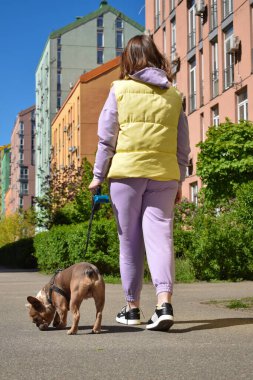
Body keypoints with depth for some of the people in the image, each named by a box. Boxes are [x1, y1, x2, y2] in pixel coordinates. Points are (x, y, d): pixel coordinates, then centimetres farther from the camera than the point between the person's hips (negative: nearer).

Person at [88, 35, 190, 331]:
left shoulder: (120, 89, 3)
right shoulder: (173, 95, 11)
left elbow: (107, 137, 1)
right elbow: (183, 144, 11)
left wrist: (98, 176, 7)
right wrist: (179, 181, 17)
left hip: (127, 170, -2)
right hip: (165, 173, 2)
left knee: (130, 240, 6)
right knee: (160, 234, 0)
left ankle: (132, 307, 14)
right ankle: (164, 303, -16)